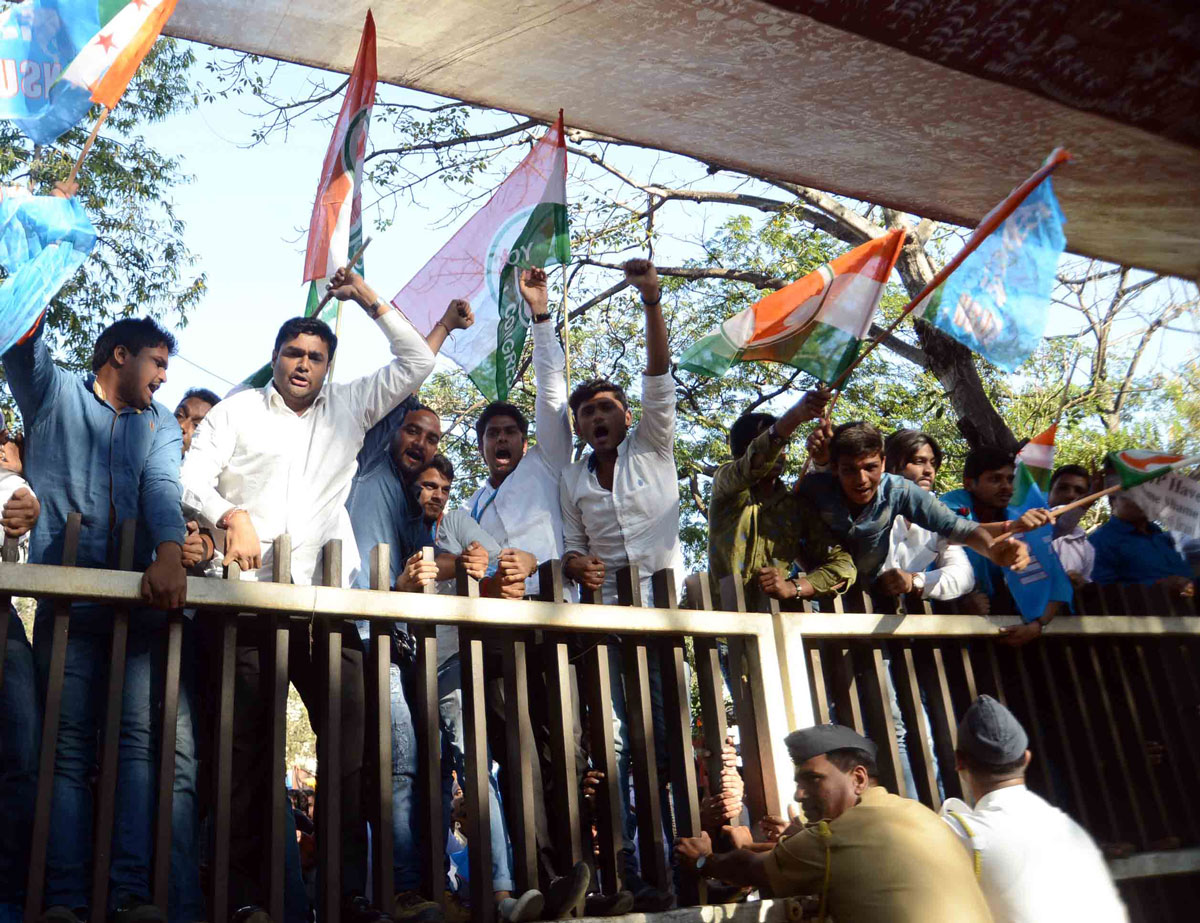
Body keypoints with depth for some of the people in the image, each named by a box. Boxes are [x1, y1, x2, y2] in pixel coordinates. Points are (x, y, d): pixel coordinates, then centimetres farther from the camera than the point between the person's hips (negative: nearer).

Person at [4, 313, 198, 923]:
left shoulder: (160, 425, 17)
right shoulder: (54, 395, 16)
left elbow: (163, 490, -2)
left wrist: (169, 556, -21)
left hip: (140, 600, 2)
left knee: (140, 740, -9)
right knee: (67, 745, -6)